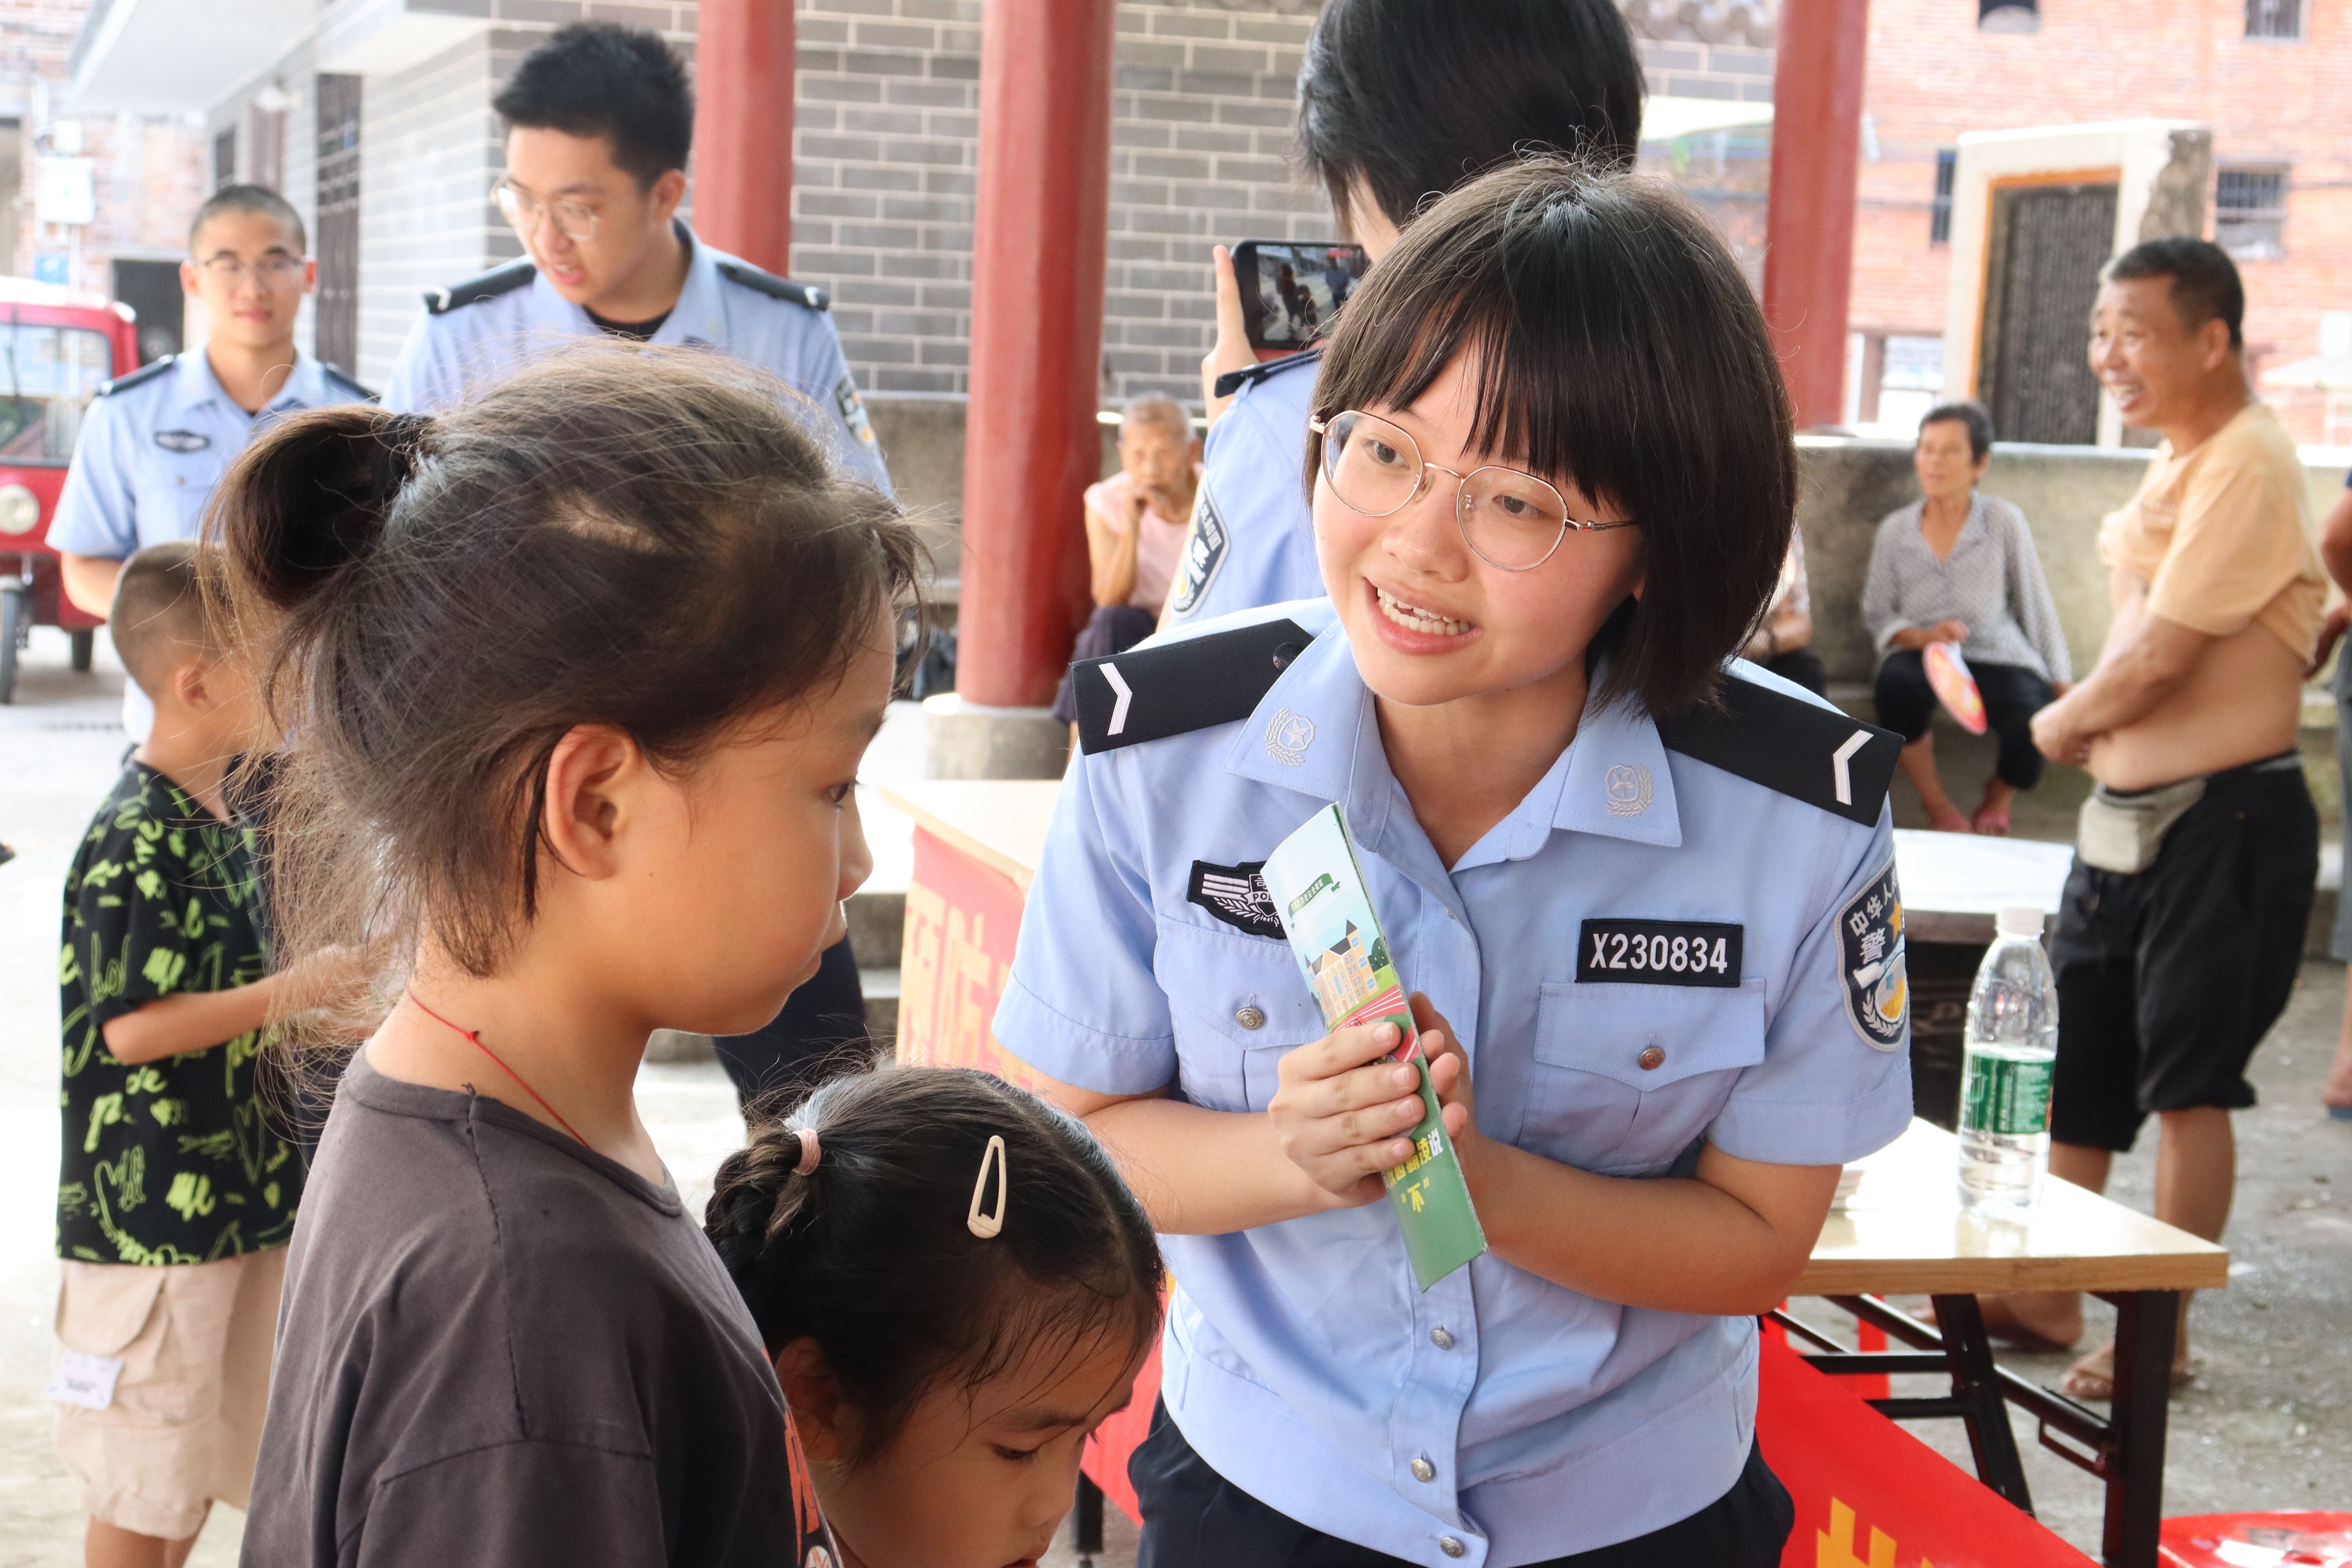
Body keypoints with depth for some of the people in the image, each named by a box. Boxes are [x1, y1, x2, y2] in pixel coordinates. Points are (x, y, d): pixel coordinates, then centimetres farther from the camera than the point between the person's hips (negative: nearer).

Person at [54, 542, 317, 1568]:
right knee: (141, 1483, 3)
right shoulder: (135, 839, -19)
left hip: (238, 1191, 9)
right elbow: (129, 1028, -23)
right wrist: (297, 992, -22)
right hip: (151, 1213, -9)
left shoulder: (224, 811, 8)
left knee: (204, 1469, 19)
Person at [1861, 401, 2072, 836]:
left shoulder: (2004, 522, 1)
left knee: (2034, 726, -31)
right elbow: (1876, 612, 7)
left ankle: (1997, 800, 11)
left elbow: (2037, 605, 5)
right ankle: (1940, 810, -13)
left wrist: (2063, 684, 3)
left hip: (1997, 657, -1)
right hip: (1920, 653, 1)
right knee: (1897, 683, -37)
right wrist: (1923, 636, -14)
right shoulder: (1895, 529, 6)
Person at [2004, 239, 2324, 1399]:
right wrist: (2088, 727, 1)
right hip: (2130, 811, 9)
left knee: (2189, 1083, 0)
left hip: (2224, 818, -9)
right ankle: (2043, 1294, 25)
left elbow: (2159, 658, -20)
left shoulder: (2247, 465, -17)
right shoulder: (2178, 461, 13)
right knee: (2069, 1059, 13)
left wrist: (2062, 724, -3)